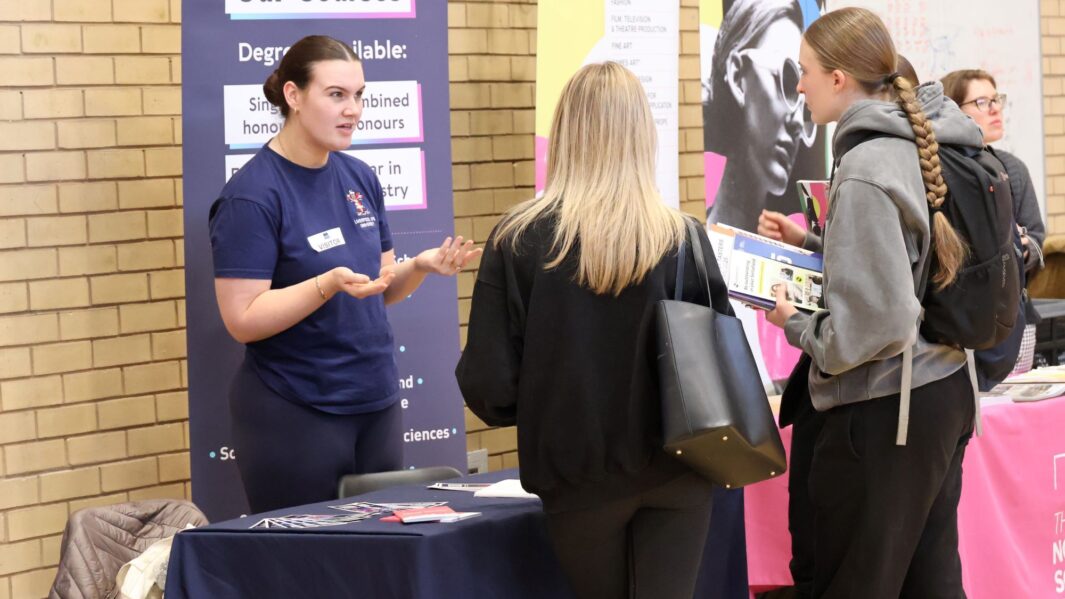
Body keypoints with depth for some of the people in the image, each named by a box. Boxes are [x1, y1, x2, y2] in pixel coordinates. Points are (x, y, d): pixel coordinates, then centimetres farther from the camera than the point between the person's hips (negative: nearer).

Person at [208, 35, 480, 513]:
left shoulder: (360, 178, 6)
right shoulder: (251, 195, -13)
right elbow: (243, 320, -17)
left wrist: (420, 266, -6)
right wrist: (328, 284, -29)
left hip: (376, 403, 6)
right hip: (294, 414, -6)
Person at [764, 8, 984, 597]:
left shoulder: (866, 169, -21)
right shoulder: (924, 141, 6)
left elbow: (875, 324, -25)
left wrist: (796, 326, -9)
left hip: (885, 413, -9)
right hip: (946, 392, 9)